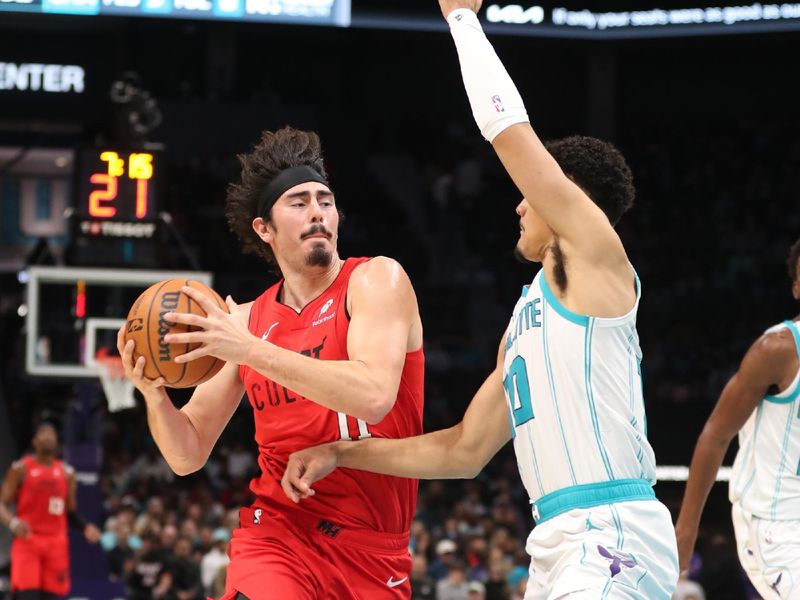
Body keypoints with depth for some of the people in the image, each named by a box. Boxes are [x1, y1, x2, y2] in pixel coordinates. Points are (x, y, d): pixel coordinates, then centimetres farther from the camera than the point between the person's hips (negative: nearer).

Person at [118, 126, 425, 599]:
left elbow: (374, 395, -23)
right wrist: (155, 396, -11)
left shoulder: (377, 280, -5)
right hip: (279, 535, 1)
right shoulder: (244, 321, 6)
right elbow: (188, 456, 9)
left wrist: (250, 350, -25)